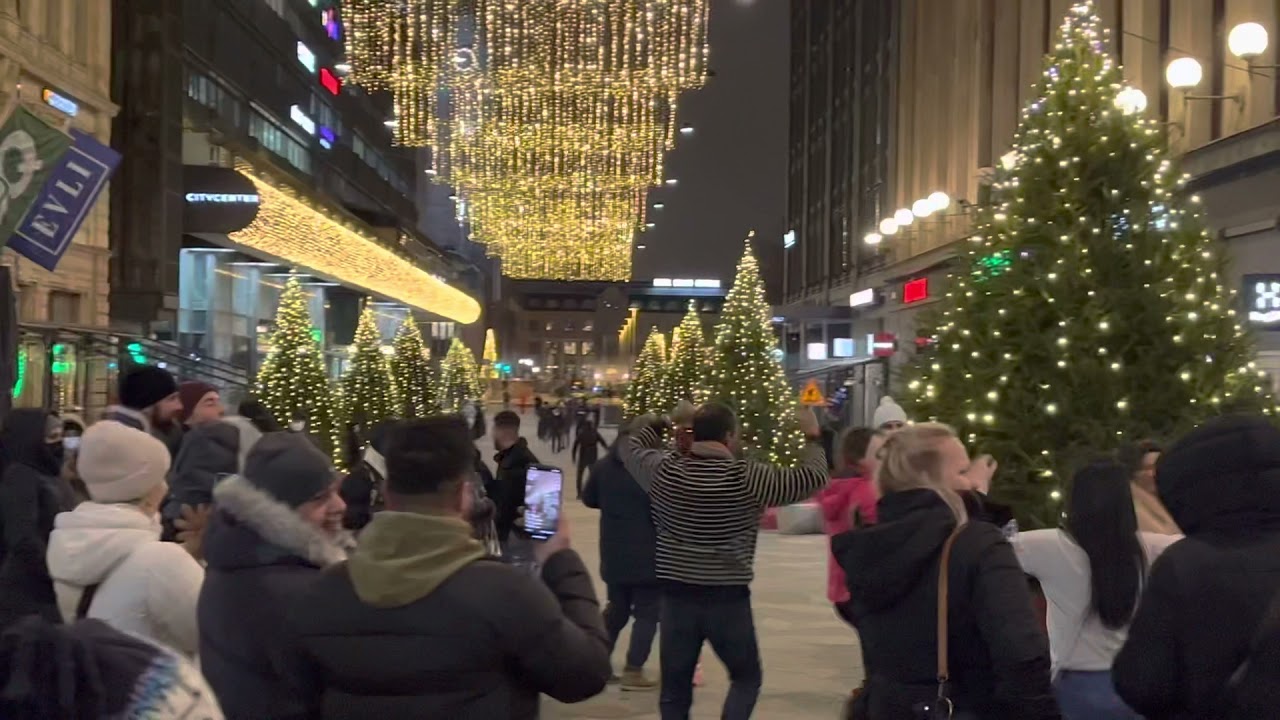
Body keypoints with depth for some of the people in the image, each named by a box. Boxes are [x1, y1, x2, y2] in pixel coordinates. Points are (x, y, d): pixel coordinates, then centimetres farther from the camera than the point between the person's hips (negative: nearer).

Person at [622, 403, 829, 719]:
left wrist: (660, 422, 28)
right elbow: (813, 478, -6)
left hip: (676, 595, 3)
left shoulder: (665, 471, -4)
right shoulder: (748, 478, -13)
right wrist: (812, 437, 10)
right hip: (728, 598, -3)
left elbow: (632, 449, 18)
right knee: (746, 677, 18)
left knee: (675, 687, 12)